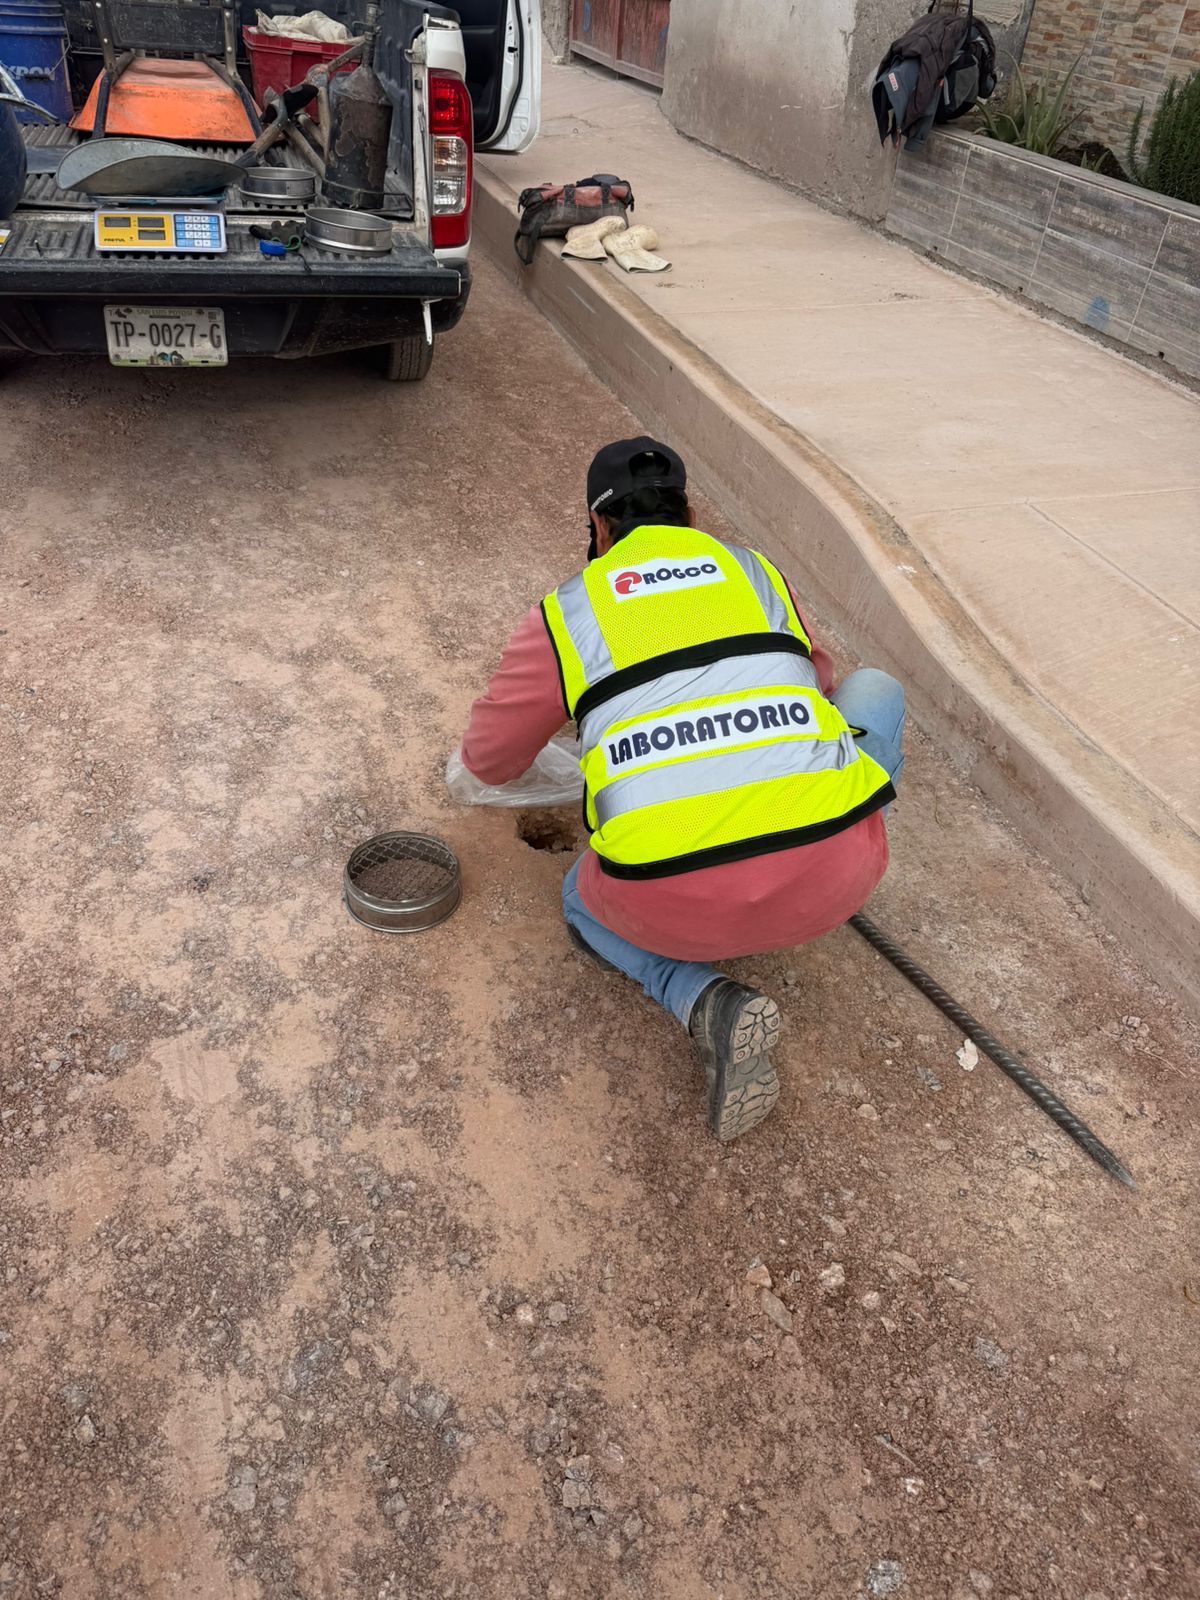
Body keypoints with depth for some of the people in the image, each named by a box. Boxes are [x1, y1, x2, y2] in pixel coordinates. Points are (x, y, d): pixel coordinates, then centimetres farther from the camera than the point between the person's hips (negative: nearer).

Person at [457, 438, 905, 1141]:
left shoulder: (565, 613, 13)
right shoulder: (757, 572, 20)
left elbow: (491, 759, 25)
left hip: (680, 907, -2)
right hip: (830, 877, 3)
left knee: (585, 901, 35)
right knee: (875, 687, 27)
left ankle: (705, 999, 7)